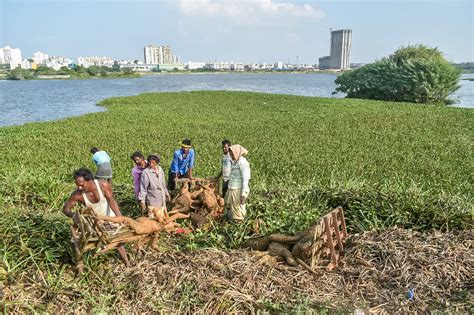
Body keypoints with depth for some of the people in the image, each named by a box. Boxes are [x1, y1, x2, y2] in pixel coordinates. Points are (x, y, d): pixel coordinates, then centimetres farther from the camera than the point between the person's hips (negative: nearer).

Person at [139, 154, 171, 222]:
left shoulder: (160, 170, 1)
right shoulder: (146, 172, -17)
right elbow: (143, 188, -13)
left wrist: (166, 193, 21)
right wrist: (142, 201, -12)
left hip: (162, 200, 6)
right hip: (152, 201, -6)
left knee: (164, 218, 17)